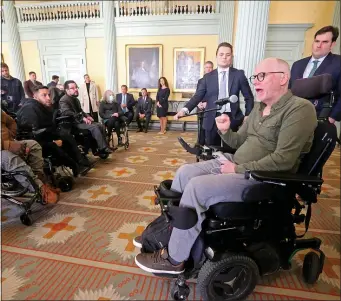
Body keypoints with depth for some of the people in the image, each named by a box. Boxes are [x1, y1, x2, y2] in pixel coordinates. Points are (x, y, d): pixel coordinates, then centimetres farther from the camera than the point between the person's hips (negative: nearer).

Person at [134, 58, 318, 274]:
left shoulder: (300, 109, -14)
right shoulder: (259, 108, 13)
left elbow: (283, 159, -23)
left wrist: (237, 169, -18)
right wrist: (225, 131, -6)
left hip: (262, 179, -9)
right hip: (236, 162, 9)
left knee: (197, 187, -26)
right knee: (185, 172, -1)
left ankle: (174, 259, -8)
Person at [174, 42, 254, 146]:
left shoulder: (239, 74, 5)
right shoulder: (208, 77, 7)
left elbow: (249, 97, 9)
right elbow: (198, 96, -1)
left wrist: (248, 116, -1)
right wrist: (185, 110, -17)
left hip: (232, 119, 0)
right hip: (212, 119, 1)